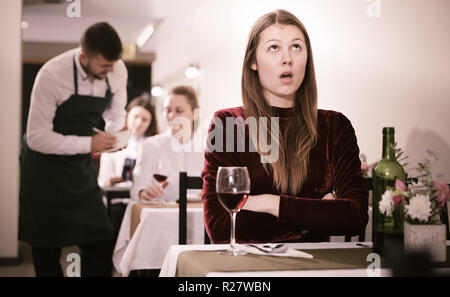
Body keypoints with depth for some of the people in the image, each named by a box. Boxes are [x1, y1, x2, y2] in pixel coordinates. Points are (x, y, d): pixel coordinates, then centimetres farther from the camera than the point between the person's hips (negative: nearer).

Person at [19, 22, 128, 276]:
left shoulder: (117, 70, -9)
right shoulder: (52, 75, -25)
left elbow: (116, 117, 8)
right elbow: (36, 138, -22)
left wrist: (116, 137, -14)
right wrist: (88, 144, -28)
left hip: (82, 167, 4)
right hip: (46, 167, -4)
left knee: (101, 243, 1)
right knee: (47, 248, 4)